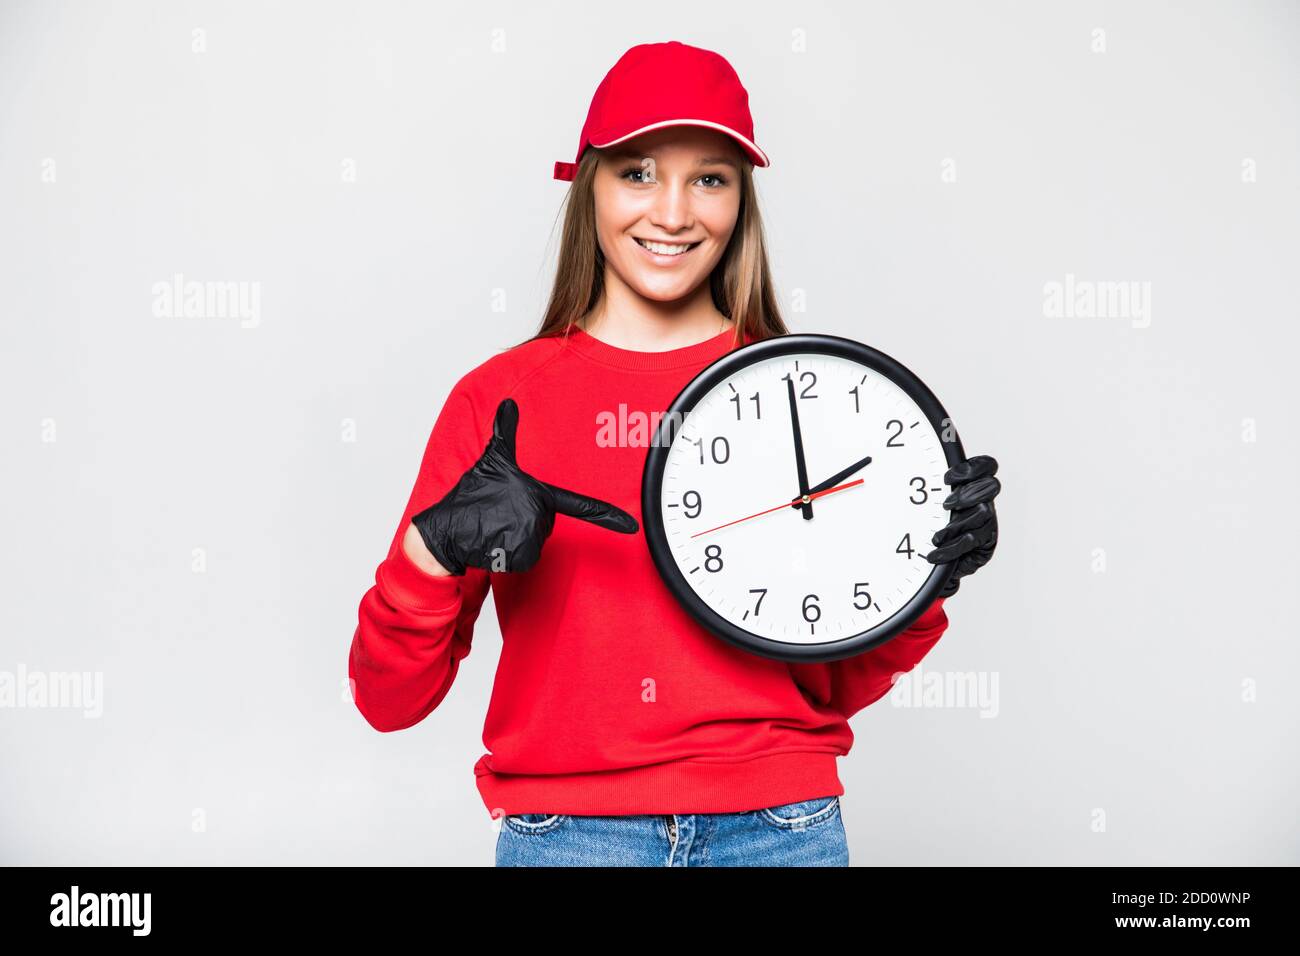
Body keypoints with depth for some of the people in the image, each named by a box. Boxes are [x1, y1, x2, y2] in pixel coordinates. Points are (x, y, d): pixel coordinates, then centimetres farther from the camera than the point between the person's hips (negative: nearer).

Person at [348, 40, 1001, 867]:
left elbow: (838, 684, 6)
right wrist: (434, 548, -21)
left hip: (781, 824, 1)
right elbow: (391, 701, -4)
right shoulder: (499, 396, -3)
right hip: (567, 826, -1)